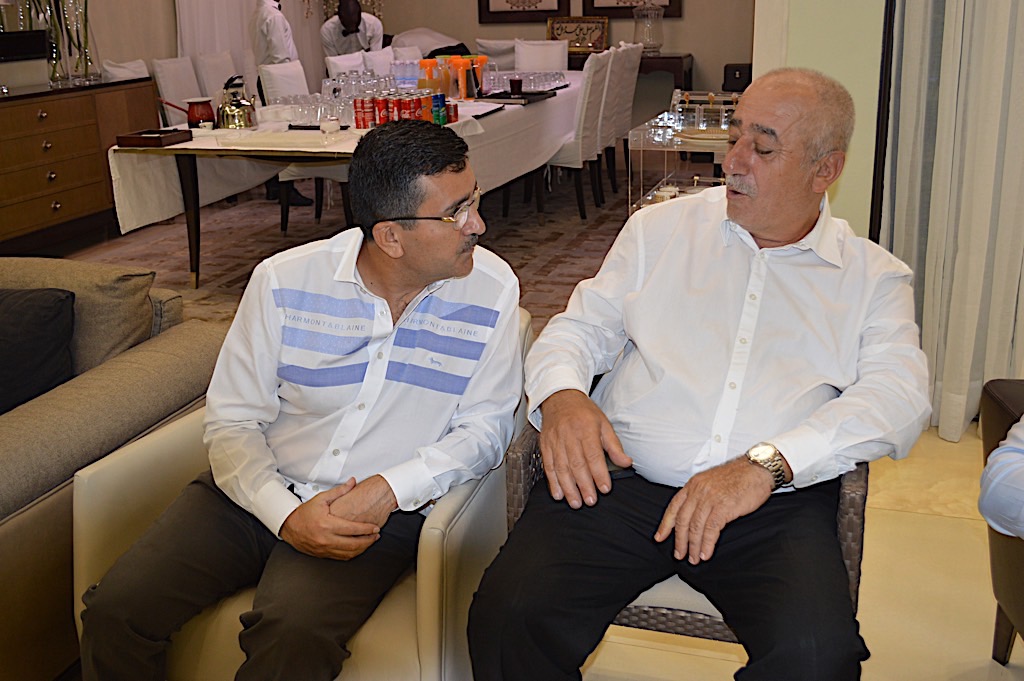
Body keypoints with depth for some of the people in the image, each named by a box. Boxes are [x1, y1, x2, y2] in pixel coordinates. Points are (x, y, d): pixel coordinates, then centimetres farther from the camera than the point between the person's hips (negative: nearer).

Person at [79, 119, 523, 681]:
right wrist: (285, 515, -18)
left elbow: (484, 426, -3)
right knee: (114, 611, -15)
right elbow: (233, 421, -2)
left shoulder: (491, 289, -7)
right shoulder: (284, 281, -6)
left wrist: (388, 490, -17)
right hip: (258, 492, 2)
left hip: (381, 513, -1)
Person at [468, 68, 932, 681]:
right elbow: (582, 326, 15)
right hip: (621, 478, 1)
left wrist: (766, 464, -19)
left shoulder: (875, 278, 11)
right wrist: (562, 395, -10)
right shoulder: (661, 228, 17)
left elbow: (898, 396, -3)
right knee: (508, 618, -23)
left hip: (777, 504, 0)